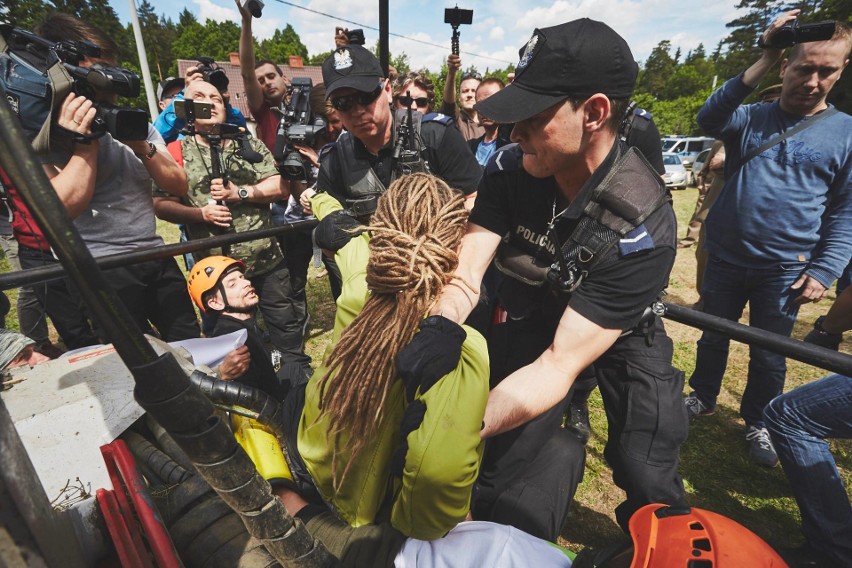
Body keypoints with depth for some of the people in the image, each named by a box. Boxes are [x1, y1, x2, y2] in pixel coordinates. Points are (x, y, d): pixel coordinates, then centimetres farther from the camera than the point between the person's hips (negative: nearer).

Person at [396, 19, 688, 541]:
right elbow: (466, 273, -24)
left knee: (648, 481, -1)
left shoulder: (643, 225, -32)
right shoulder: (510, 169, -21)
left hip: (620, 334, -1)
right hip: (533, 318, 2)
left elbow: (559, 365, -36)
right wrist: (442, 326, -46)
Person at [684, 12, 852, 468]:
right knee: (713, 338, 15)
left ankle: (758, 423, 34)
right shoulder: (749, 117, 2)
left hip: (784, 270, 0)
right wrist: (763, 62, -24)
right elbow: (708, 120, -20)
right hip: (725, 259, 1)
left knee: (768, 356, 13)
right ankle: (703, 397, 37)